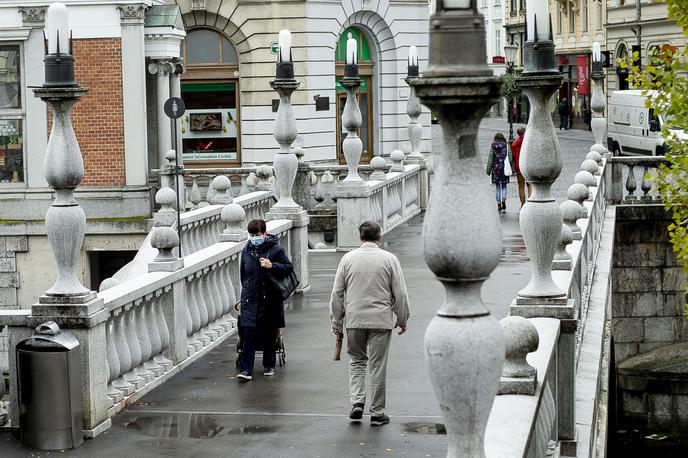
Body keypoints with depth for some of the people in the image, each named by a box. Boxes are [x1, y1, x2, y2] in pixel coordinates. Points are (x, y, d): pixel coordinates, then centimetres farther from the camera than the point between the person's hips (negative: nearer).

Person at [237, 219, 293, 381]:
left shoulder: (276, 250, -4)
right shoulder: (246, 251, 7)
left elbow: (289, 267, -4)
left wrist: (272, 266, -19)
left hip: (270, 299, -1)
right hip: (250, 300, 2)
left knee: (270, 335, 10)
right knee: (248, 334, -8)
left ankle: (269, 366, 26)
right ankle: (245, 370, -11)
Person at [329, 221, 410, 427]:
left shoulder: (348, 258, 2)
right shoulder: (389, 259, -2)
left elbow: (337, 294, 4)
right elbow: (400, 294, -1)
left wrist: (336, 322, 12)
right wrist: (402, 320, 11)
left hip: (354, 319, 1)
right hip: (381, 320, -1)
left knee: (357, 361, 17)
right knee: (378, 366, 5)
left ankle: (357, 402, 3)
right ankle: (377, 412, 10)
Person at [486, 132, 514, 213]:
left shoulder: (493, 147, -2)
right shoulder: (506, 146, 0)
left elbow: (490, 159, -3)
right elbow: (510, 158, -2)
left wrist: (488, 170, 2)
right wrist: (512, 168, 6)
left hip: (495, 168, 0)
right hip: (505, 168, 0)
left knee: (497, 187, 8)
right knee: (504, 186, 10)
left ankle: (499, 205, 8)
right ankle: (504, 199, -17)